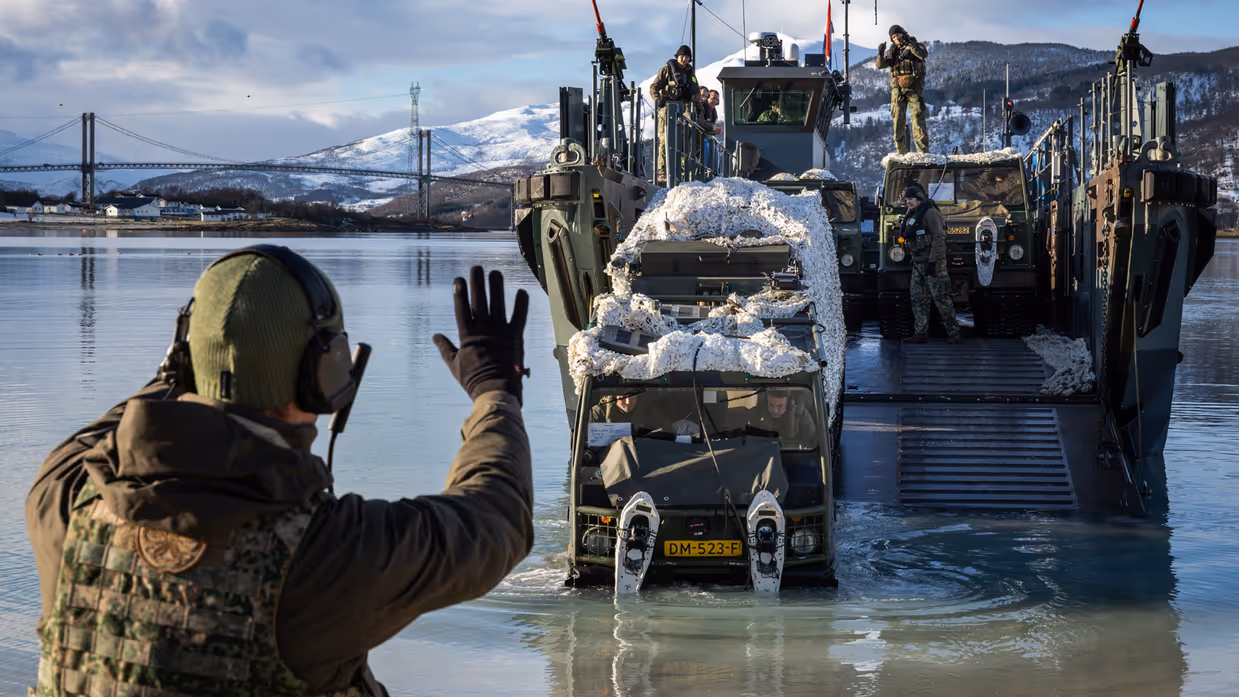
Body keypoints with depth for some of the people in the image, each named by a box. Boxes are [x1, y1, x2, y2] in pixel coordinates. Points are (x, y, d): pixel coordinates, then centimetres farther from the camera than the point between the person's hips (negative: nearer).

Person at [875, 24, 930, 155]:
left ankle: (923, 152, -10)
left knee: (918, 120, -10)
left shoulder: (916, 46, 2)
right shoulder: (893, 51, 11)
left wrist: (909, 44, -27)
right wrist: (881, 53, -17)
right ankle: (901, 153, 9)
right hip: (898, 89, 3)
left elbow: (924, 54, -20)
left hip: (914, 89, -3)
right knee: (898, 121, 2)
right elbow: (881, 65, 1)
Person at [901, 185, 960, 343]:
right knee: (918, 299, 6)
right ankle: (921, 333, 9)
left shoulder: (930, 213, -11)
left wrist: (933, 261, -22)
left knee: (941, 297, -7)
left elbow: (938, 238, -17)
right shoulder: (911, 216, 16)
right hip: (918, 264, 9)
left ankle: (953, 332, -3)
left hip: (933, 263, -9)